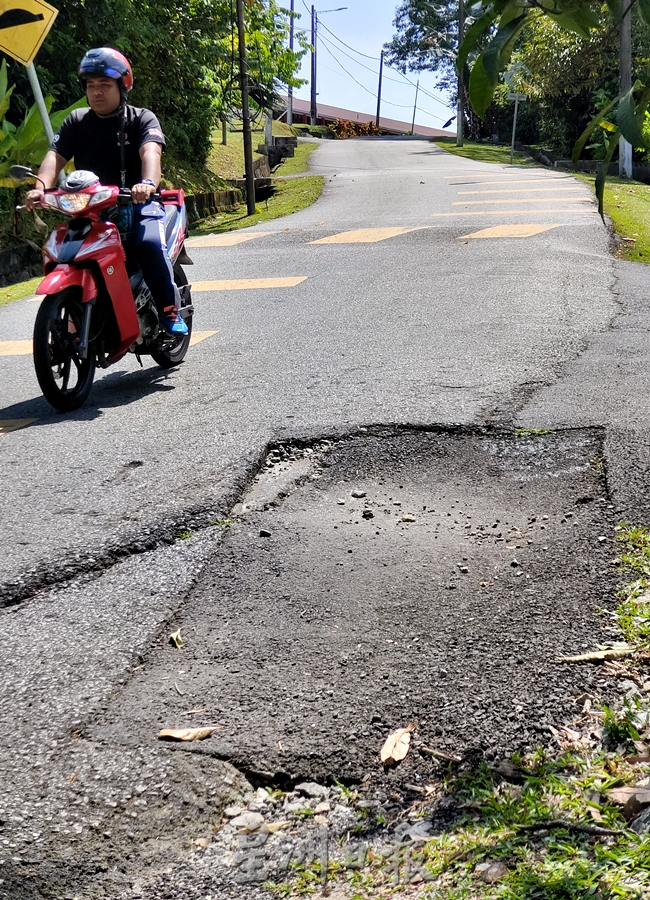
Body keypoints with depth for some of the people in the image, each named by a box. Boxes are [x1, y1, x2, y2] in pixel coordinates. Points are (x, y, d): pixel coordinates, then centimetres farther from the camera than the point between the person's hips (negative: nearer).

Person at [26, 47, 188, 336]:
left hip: (137, 203, -3)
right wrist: (41, 186, -23)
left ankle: (169, 309, -16)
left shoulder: (142, 118, 5)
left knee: (149, 242, -32)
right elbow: (55, 156, -1)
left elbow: (150, 152, -16)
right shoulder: (76, 121, 14)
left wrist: (148, 183, -40)